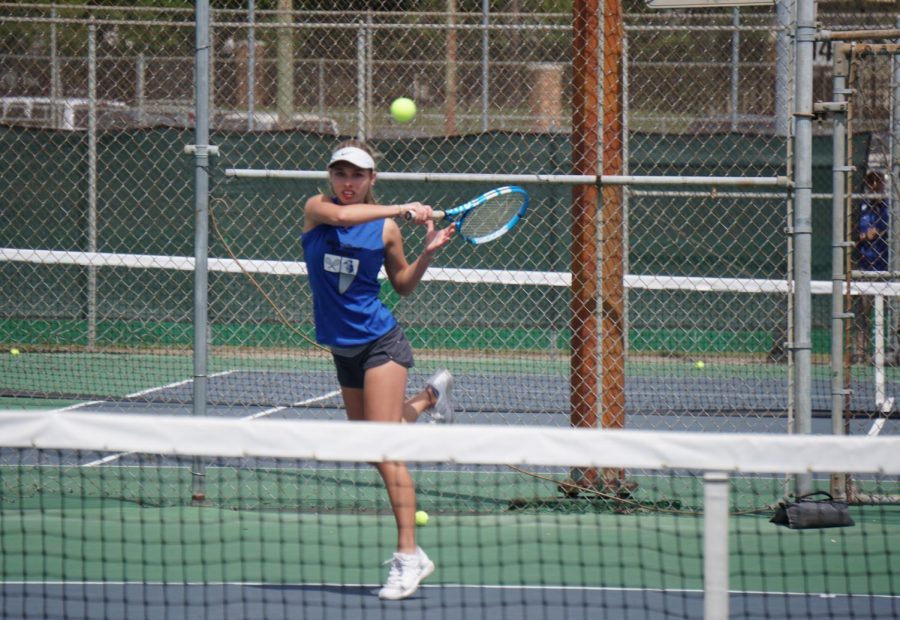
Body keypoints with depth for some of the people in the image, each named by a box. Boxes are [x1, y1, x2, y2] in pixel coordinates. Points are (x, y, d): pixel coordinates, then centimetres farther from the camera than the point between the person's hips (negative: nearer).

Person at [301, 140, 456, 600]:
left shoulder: (385, 228, -2)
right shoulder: (316, 209, -2)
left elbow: (403, 285, 12)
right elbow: (338, 215, -27)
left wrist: (428, 251, -5)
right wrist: (400, 210, -31)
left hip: (379, 342, -4)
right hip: (343, 350, 4)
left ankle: (409, 554, -15)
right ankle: (431, 396, 46)